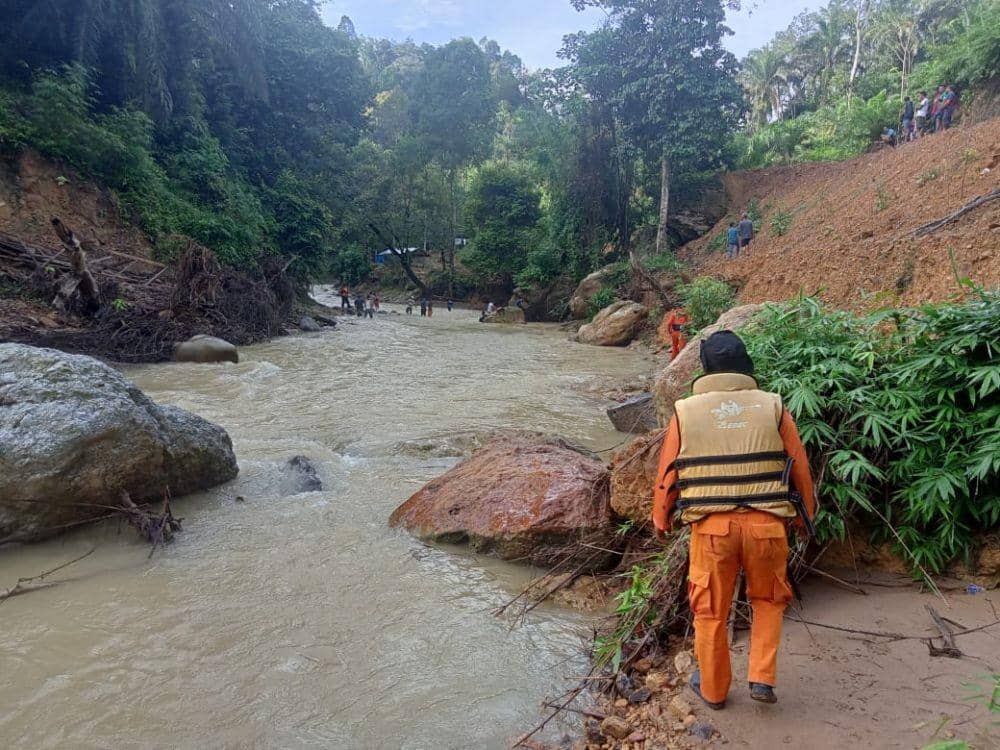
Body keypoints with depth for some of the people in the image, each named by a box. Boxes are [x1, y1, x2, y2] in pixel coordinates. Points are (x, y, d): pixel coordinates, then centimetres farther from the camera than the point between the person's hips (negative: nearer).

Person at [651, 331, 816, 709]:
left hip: (711, 526, -1)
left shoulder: (686, 412, -1)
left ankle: (713, 688, 32)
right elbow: (800, 467, 7)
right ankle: (762, 678, 23)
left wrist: (660, 519, 20)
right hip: (766, 525, 1)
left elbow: (667, 473, 4)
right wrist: (804, 516, 23)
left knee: (711, 611, 17)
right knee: (768, 600, 26)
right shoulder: (773, 407, 1)